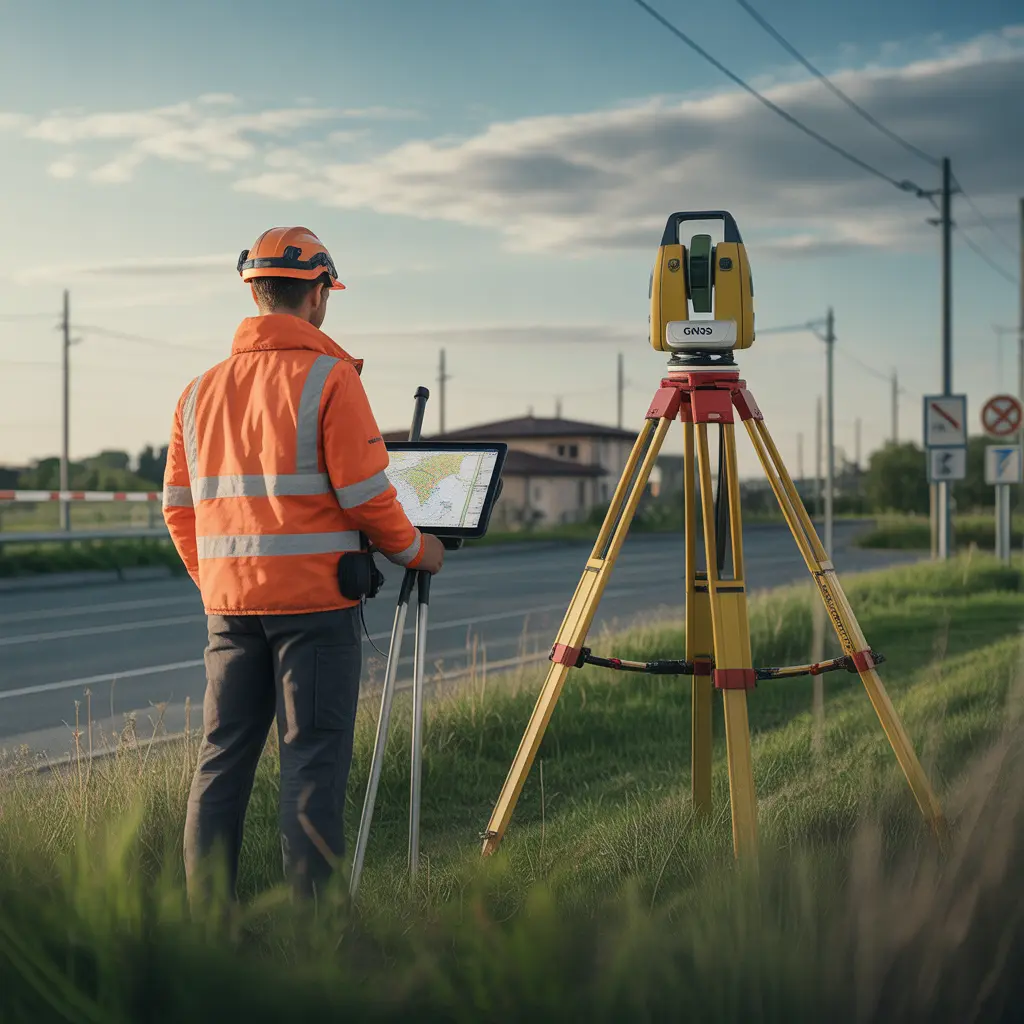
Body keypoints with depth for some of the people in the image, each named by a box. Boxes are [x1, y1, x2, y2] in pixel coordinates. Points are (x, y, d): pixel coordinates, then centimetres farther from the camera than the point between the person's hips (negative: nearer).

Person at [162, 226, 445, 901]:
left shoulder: (201, 390, 12)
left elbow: (179, 509, 13)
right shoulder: (328, 378, -8)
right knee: (314, 762, -2)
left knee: (222, 760, 10)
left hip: (229, 601, 6)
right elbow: (367, 495, -12)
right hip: (315, 599, -6)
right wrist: (415, 551, 5)